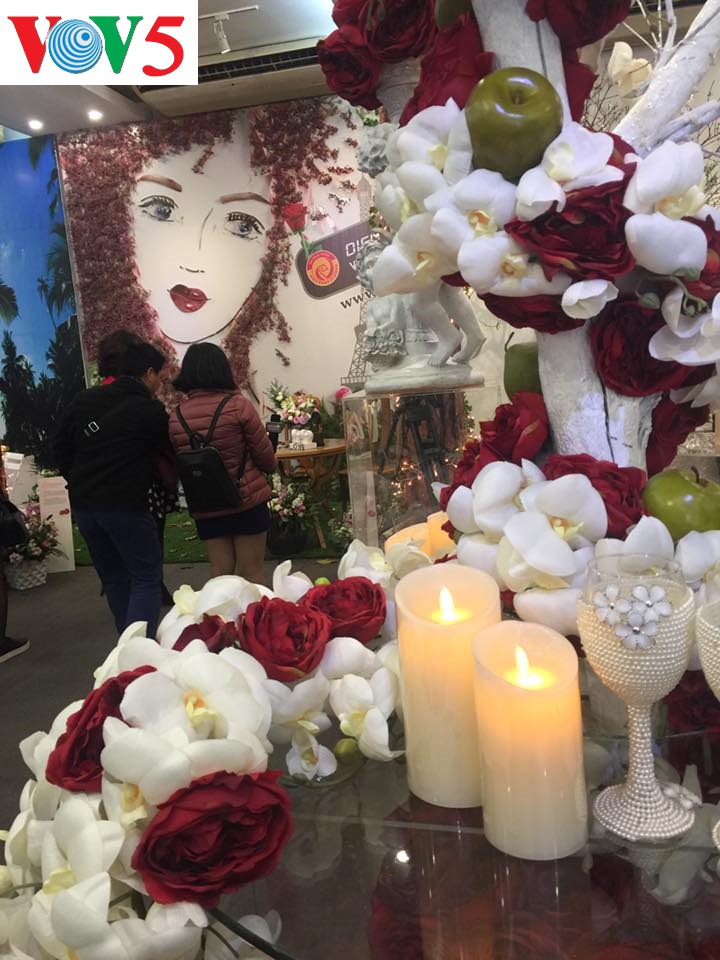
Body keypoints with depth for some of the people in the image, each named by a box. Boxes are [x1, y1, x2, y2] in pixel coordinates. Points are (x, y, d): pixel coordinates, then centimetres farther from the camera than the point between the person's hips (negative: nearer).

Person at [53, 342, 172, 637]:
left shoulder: (84, 400, 9)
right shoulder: (150, 411, -8)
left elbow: (61, 447, 12)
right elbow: (170, 451, 2)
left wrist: (81, 482, 17)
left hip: (83, 504, 7)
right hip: (125, 505, -7)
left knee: (113, 578, 17)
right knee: (146, 577, 2)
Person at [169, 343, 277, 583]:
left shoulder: (175, 417, -4)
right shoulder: (238, 406, -13)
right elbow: (265, 455, -7)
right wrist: (271, 466, 15)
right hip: (247, 500, -3)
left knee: (220, 573, 13)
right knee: (251, 573, 7)